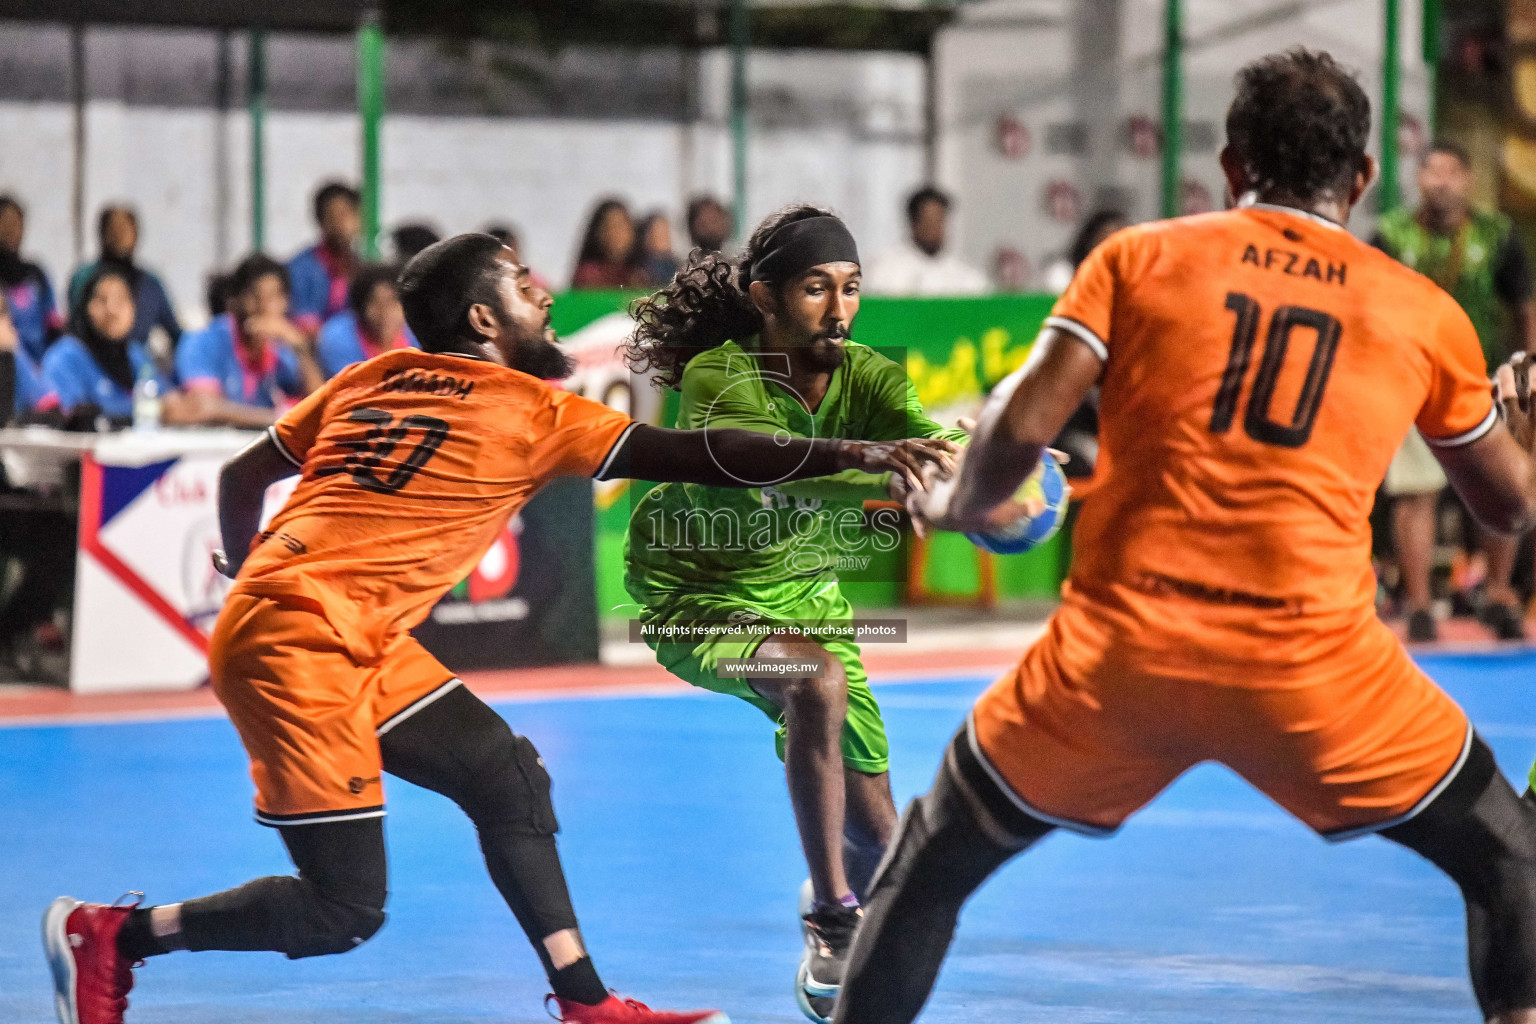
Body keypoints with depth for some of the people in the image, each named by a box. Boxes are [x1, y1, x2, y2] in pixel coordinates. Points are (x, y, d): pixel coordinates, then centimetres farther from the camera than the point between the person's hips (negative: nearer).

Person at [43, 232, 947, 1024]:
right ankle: (114, 935, 5)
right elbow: (695, 457, -6)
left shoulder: (371, 382, 14)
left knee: (508, 777, 10)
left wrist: (246, 575, 39)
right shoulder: (531, 414, -4)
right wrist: (848, 456, -1)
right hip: (302, 648, -9)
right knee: (345, 912, -6)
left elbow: (241, 477, 20)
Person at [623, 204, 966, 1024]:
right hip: (697, 597, -5)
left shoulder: (865, 378, -14)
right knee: (817, 679, -37)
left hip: (803, 590, 5)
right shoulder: (716, 378, -26)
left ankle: (838, 891, 44)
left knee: (877, 837, 4)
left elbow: (926, 441, -34)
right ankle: (832, 923, -26)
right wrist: (883, 478, -63)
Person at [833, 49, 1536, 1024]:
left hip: (1117, 651, 0)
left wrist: (960, 505, 18)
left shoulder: (1137, 258, 8)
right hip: (1312, 669, 0)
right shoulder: (1425, 312, 11)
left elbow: (1023, 423, -3)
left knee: (931, 864, 20)